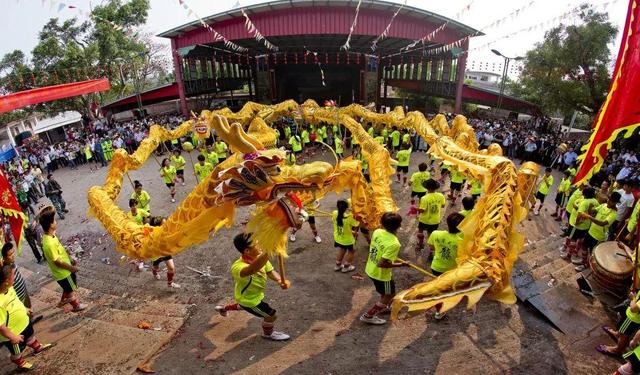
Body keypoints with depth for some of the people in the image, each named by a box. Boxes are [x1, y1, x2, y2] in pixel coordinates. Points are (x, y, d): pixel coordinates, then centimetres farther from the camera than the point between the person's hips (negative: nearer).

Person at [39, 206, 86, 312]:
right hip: (62, 272, -8)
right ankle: (76, 305, 39)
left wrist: (70, 258, 15)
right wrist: (71, 268, -16)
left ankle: (64, 300, 53)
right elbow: (57, 262, -29)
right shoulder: (49, 243, -37)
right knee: (70, 289, 17)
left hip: (66, 269, 8)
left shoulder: (51, 235, -9)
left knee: (68, 287, 31)